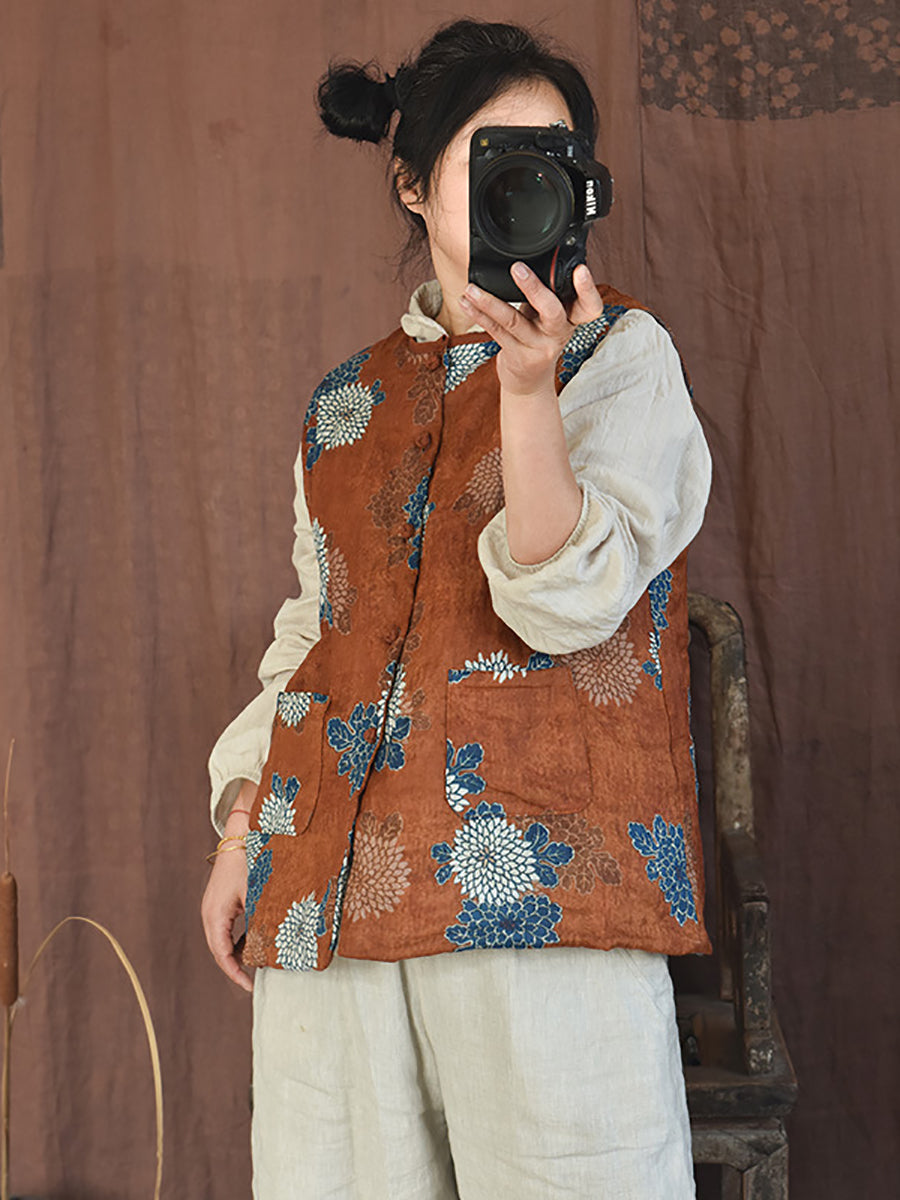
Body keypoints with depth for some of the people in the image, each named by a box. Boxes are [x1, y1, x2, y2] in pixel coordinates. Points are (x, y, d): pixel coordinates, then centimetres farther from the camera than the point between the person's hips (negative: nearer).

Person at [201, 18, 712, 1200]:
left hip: (541, 877, -3)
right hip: (333, 887, 4)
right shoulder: (347, 401, 17)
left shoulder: (623, 355, 5)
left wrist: (529, 384, -20)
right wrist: (242, 826, 12)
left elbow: (571, 602, -8)